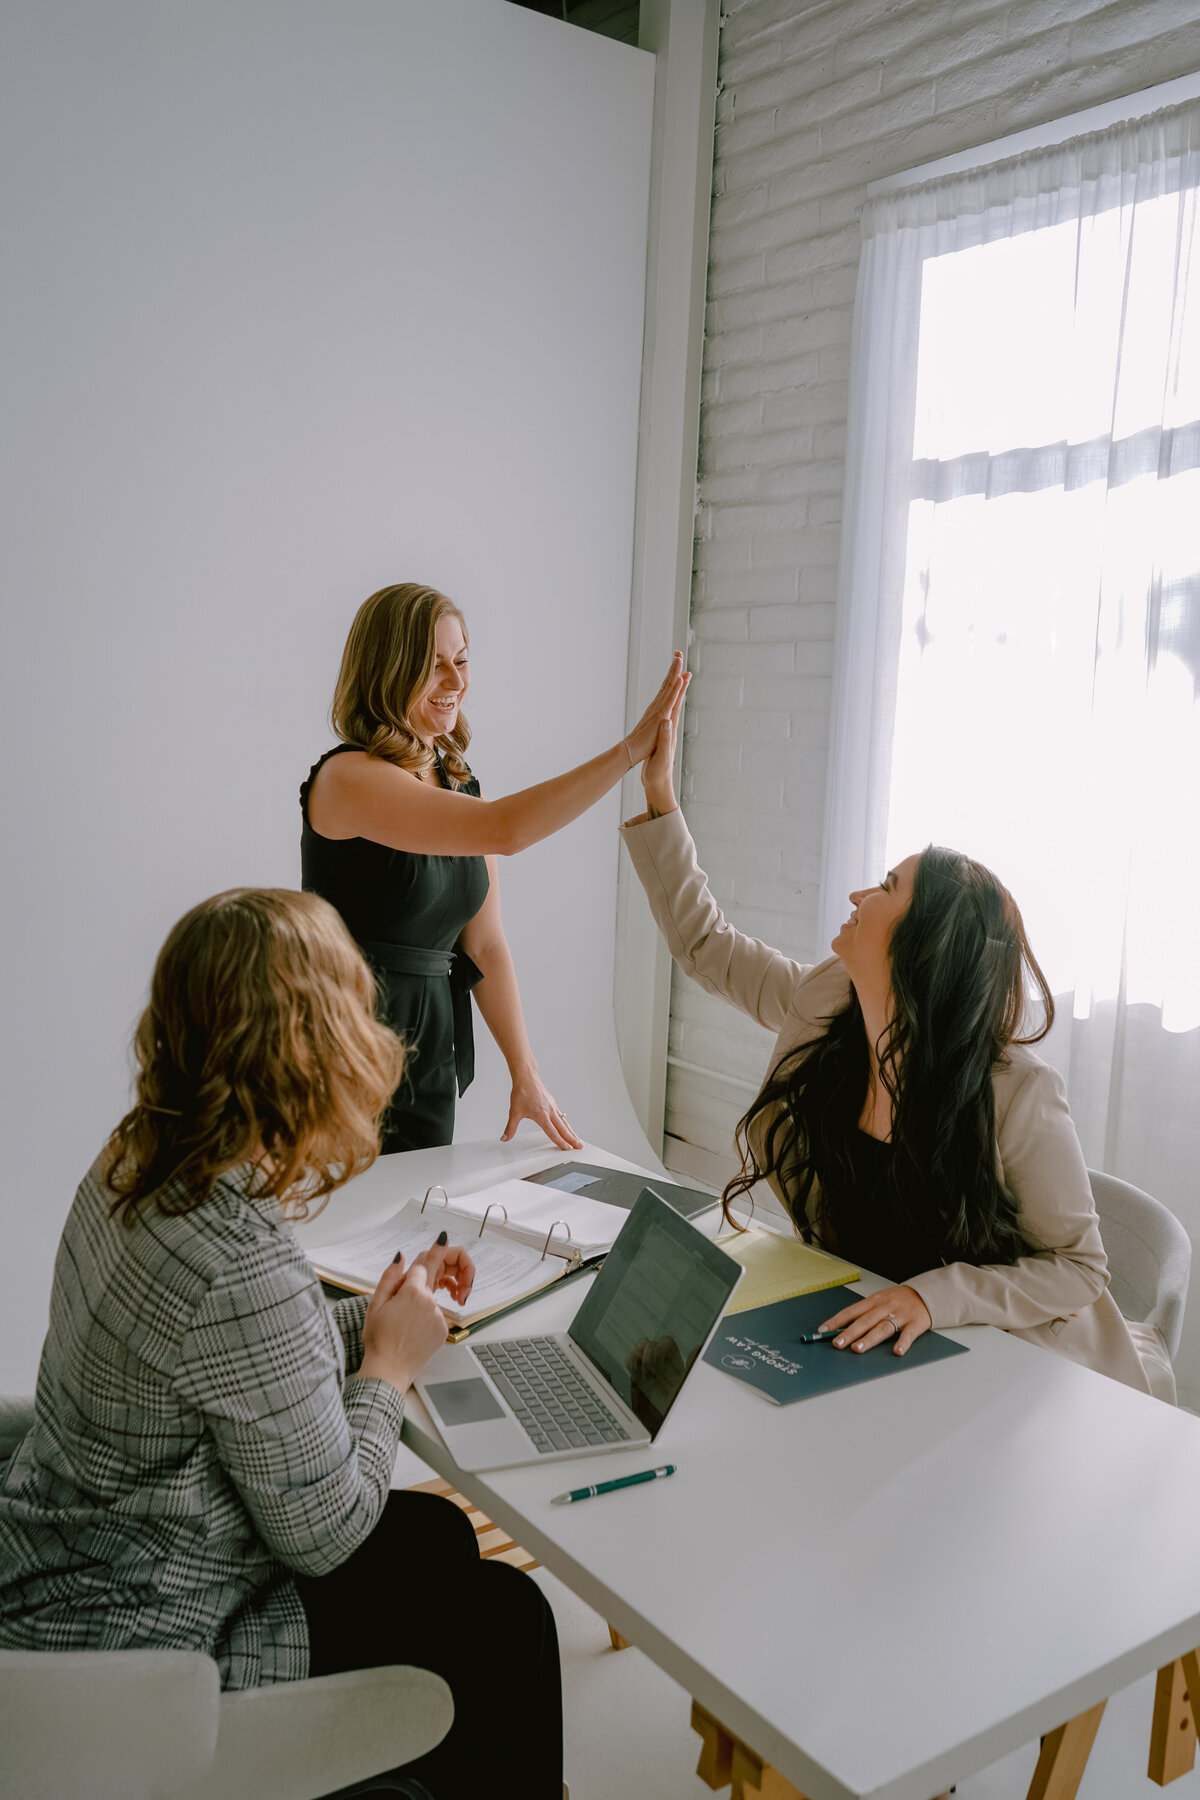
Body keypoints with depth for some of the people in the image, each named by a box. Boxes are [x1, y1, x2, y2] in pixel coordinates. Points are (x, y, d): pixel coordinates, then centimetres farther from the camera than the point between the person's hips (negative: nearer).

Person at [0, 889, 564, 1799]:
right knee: (507, 1618, 7)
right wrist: (388, 1366, -8)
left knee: (436, 1534, 22)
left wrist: (365, 1322, 2)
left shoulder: (131, 1163, -6)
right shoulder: (249, 1271, -35)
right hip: (141, 1648, -8)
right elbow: (323, 1534, -22)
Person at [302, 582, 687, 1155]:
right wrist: (631, 749, -25)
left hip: (432, 1054, 7)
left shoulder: (458, 787, 11)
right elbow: (503, 832, -27)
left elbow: (485, 944, 11)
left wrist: (525, 1074, 7)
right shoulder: (346, 778, -14)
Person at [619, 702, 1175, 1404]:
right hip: (859, 1333, 5)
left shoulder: (1019, 1094, -24)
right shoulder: (826, 1003, -9)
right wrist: (660, 794, 1)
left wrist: (936, 1295, -30)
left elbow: (1080, 1267, -15)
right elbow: (703, 939, 4)